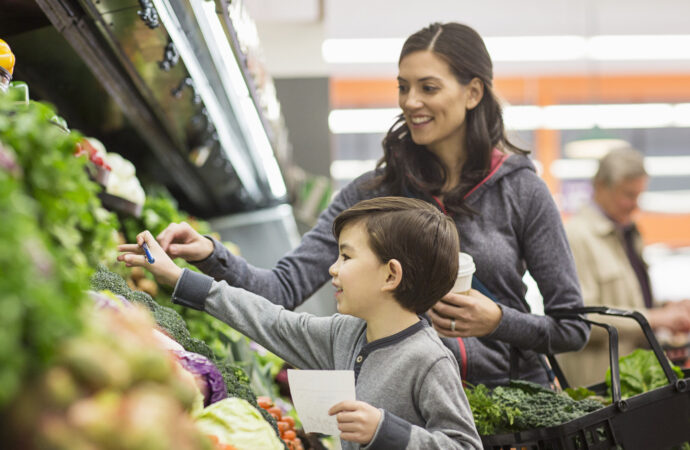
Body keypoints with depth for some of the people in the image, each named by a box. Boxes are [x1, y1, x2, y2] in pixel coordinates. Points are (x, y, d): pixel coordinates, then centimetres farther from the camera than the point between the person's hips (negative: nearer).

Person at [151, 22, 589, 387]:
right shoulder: (373, 192, 3)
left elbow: (574, 327, 2)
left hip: (508, 398, -2)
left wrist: (498, 321, -14)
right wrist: (211, 254, -21)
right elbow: (287, 286, -6)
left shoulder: (520, 190, -1)